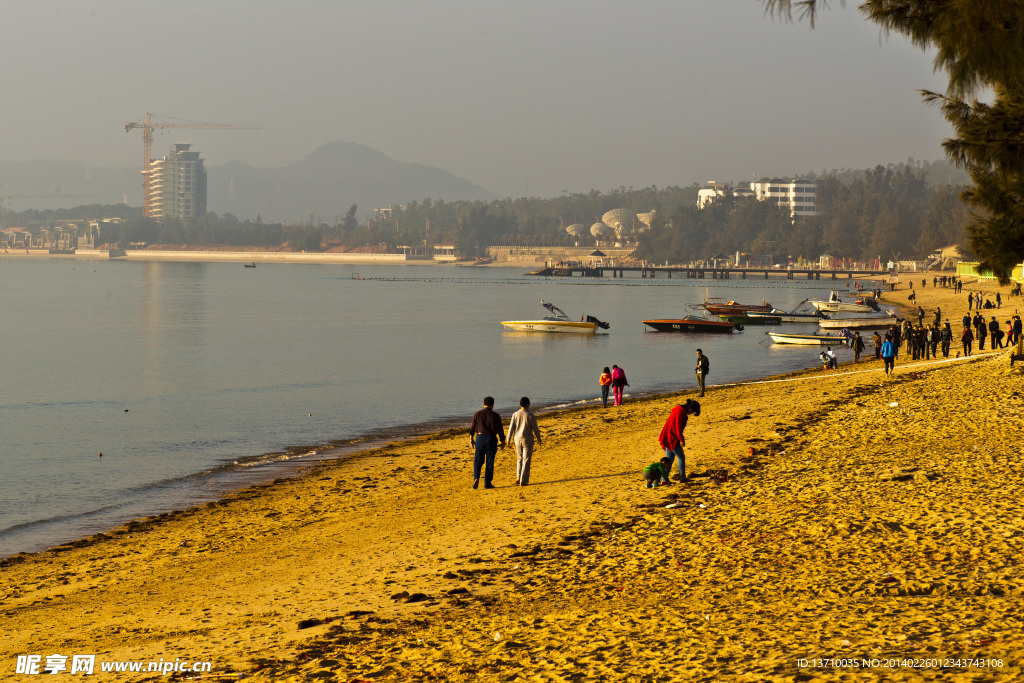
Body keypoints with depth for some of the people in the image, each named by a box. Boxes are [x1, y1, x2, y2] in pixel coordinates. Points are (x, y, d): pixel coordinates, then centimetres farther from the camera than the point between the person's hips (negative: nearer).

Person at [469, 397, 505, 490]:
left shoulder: (477, 414, 0)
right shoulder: (495, 416, -5)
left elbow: (472, 427, 4)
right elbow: (500, 430, -3)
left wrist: (471, 438, 16)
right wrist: (503, 441, 7)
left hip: (480, 438, 1)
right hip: (491, 439, -1)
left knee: (478, 461, 12)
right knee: (489, 463, 5)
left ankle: (476, 478, -9)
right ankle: (487, 483, 6)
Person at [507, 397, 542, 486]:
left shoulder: (515, 414, -3)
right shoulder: (530, 415, -9)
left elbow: (511, 428, -2)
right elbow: (535, 428, -3)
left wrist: (508, 439, 5)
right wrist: (539, 438, 11)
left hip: (517, 439, 3)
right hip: (527, 439, -3)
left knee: (519, 459, 20)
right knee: (526, 460, 3)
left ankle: (518, 477, 7)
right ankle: (523, 481, -1)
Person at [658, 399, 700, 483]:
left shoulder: (679, 410, 17)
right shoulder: (681, 411, -14)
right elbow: (678, 426, -21)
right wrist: (681, 439, -20)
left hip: (666, 437, 10)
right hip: (671, 438, -10)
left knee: (669, 457, 12)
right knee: (681, 457, 0)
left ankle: (665, 479, 9)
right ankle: (682, 478, 4)